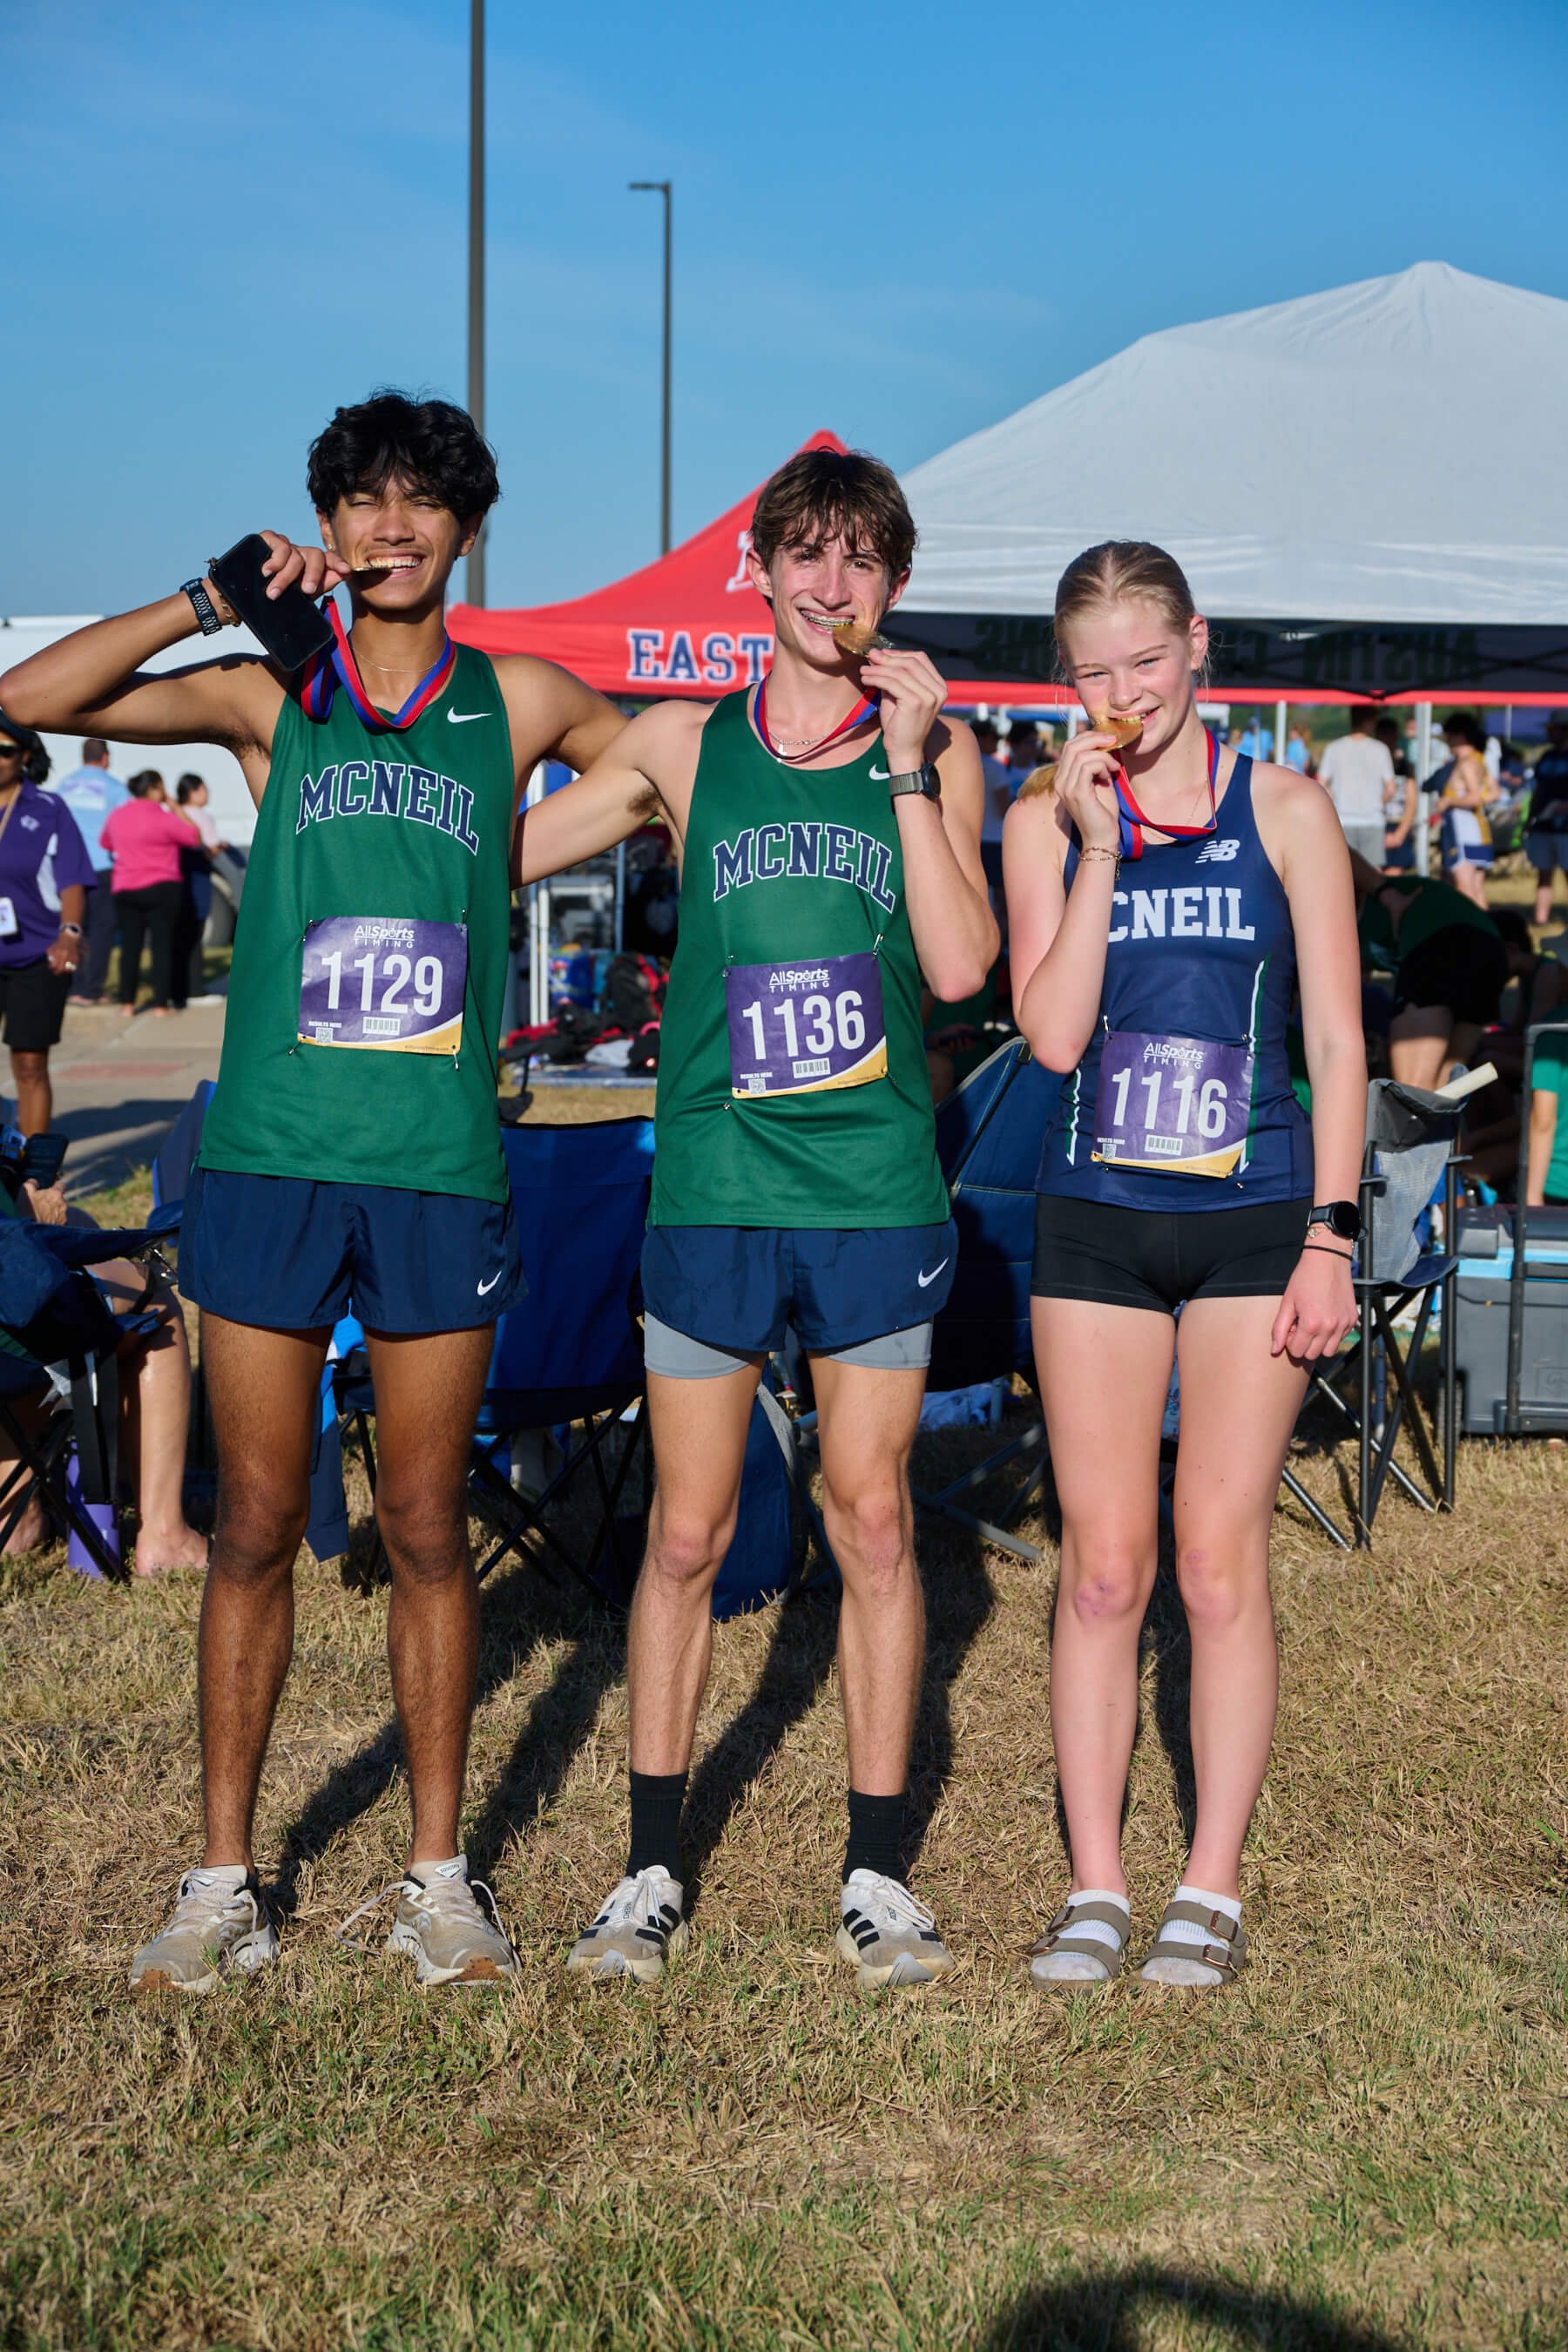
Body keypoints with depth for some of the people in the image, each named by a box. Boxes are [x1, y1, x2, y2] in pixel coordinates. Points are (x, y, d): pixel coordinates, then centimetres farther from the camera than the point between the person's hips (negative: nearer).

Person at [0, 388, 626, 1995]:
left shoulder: (517, 703, 9)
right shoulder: (272, 697, 7)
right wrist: (218, 596, -7)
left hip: (440, 1171, 0)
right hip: (270, 1156, 0)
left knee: (426, 1531, 8)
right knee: (255, 1529, 6)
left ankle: (436, 1878, 20)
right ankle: (223, 1883, 18)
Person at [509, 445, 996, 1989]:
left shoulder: (934, 746, 5)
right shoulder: (682, 742, 6)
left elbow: (960, 965, -8)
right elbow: (493, 856, 14)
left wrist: (904, 761, -10)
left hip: (876, 1191, 0)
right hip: (712, 1184, 0)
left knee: (872, 1525, 6)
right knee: (686, 1534, 5)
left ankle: (877, 1872, 18)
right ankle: (652, 1868, 19)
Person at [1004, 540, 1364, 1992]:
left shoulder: (1284, 809, 3)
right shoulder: (1045, 823, 6)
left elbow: (1337, 1041, 2)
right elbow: (1052, 1035, -5)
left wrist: (1331, 1231, -5)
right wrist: (1099, 849, -9)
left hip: (1254, 1219, -1)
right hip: (1094, 1219, 2)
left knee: (1220, 1559, -1)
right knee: (1102, 1566, 4)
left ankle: (1212, 1891, 11)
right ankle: (1095, 1887, 14)